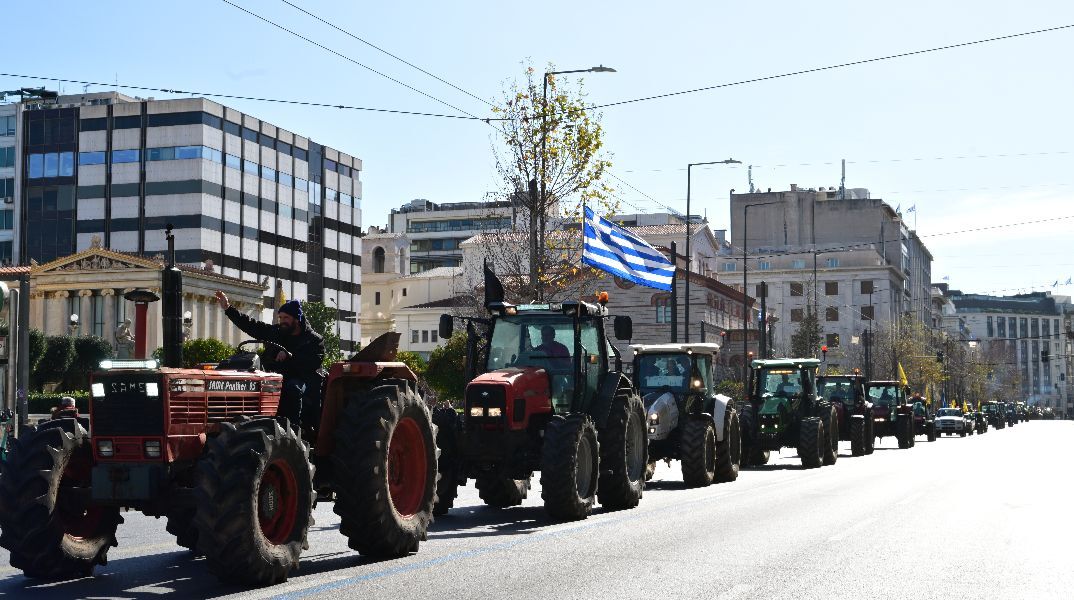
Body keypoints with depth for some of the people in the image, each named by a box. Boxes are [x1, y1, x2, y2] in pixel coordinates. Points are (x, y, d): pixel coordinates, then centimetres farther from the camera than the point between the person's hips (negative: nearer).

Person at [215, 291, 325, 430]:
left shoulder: (315, 340, 0)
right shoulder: (275, 332, 15)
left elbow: (314, 362, -15)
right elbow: (251, 325, 12)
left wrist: (290, 356, -26)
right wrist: (228, 309, 5)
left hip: (302, 379, -4)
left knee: (293, 387, -37)